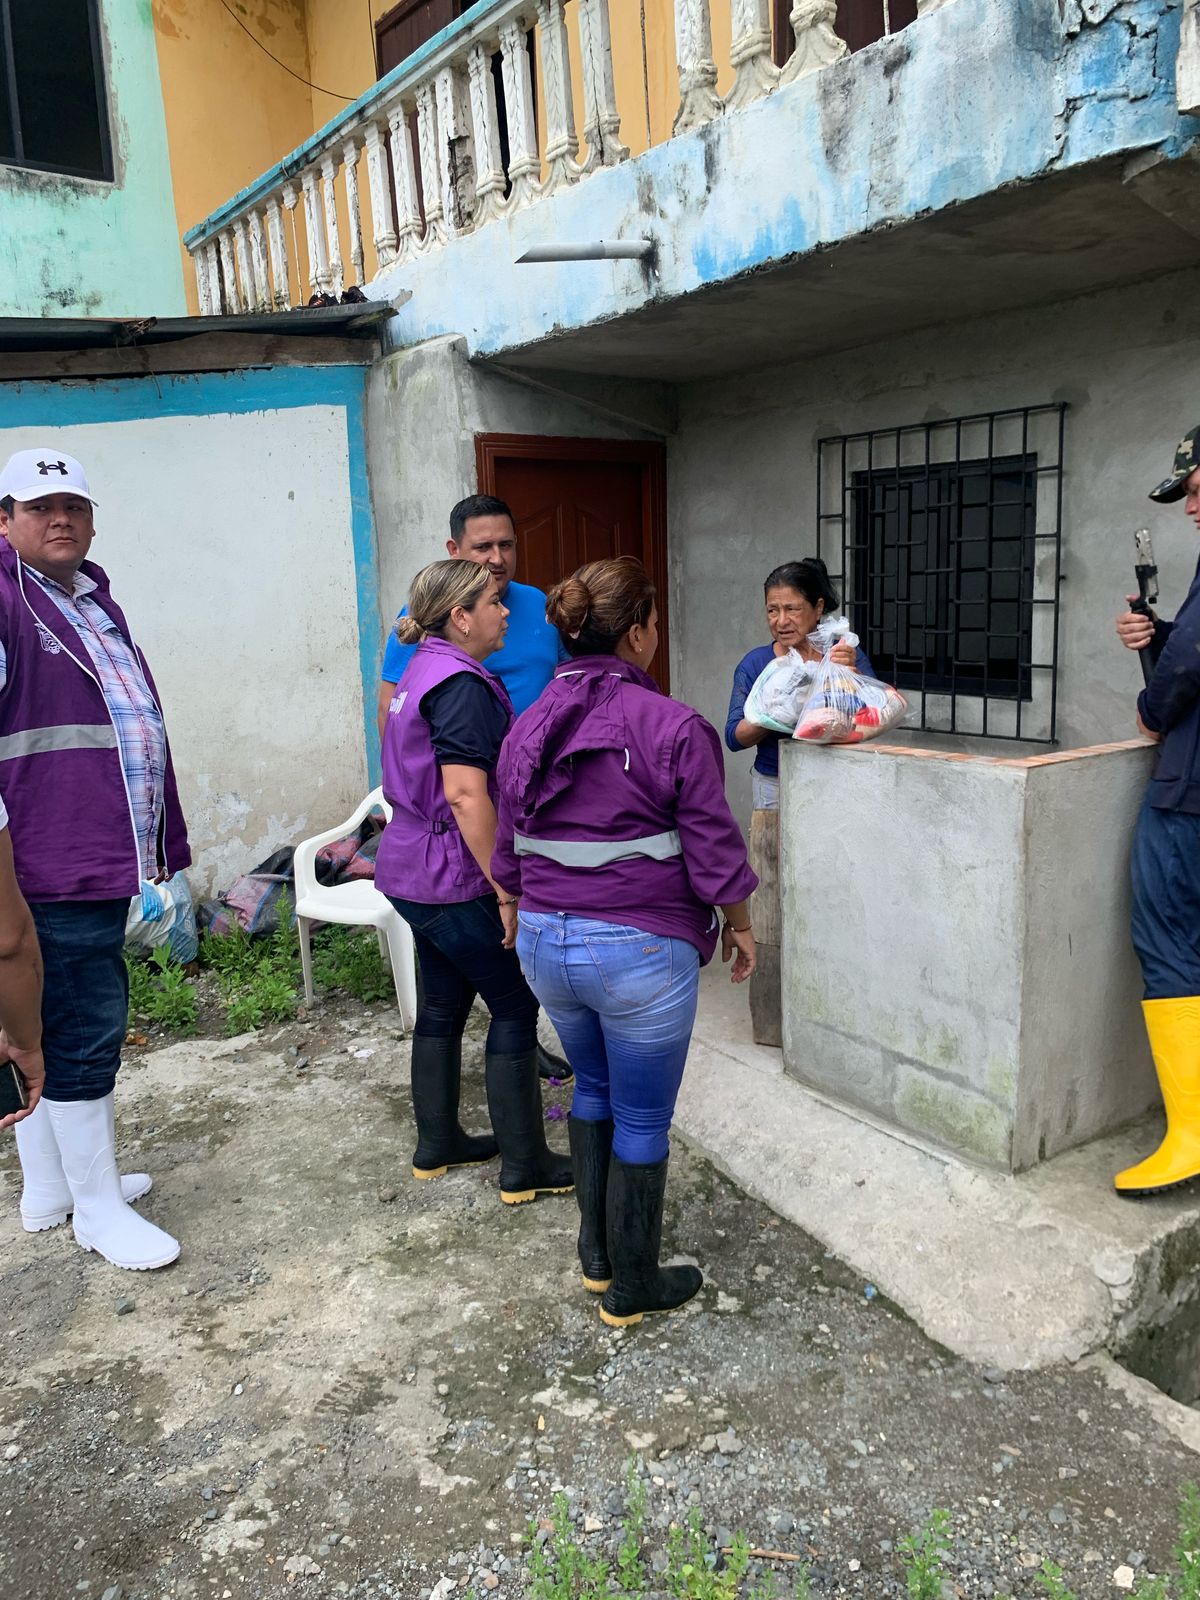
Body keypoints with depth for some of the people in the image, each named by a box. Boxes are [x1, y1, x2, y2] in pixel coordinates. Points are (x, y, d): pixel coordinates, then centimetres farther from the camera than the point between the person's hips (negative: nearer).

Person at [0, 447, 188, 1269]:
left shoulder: (95, 602, 19)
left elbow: (134, 720, 25)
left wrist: (162, 835, 25)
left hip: (100, 861, 9)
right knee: (85, 1030, -1)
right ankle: (98, 1206, 15)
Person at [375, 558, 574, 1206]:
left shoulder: (426, 669, 13)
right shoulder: (460, 684, -19)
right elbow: (466, 794, -26)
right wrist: (506, 891, -22)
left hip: (414, 871, 10)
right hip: (453, 880, -10)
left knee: (443, 1005, 18)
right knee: (515, 1008, 0)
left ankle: (437, 1145, 31)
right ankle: (524, 1167, 10)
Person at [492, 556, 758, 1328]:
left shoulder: (529, 727, 3)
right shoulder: (675, 728, -15)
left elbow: (509, 852, 12)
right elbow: (714, 850, -11)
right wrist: (739, 925, 5)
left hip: (547, 941, 6)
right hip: (640, 947, -6)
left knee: (593, 1089, 26)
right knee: (642, 1120, 11)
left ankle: (596, 1255, 39)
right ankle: (632, 1288, 28)